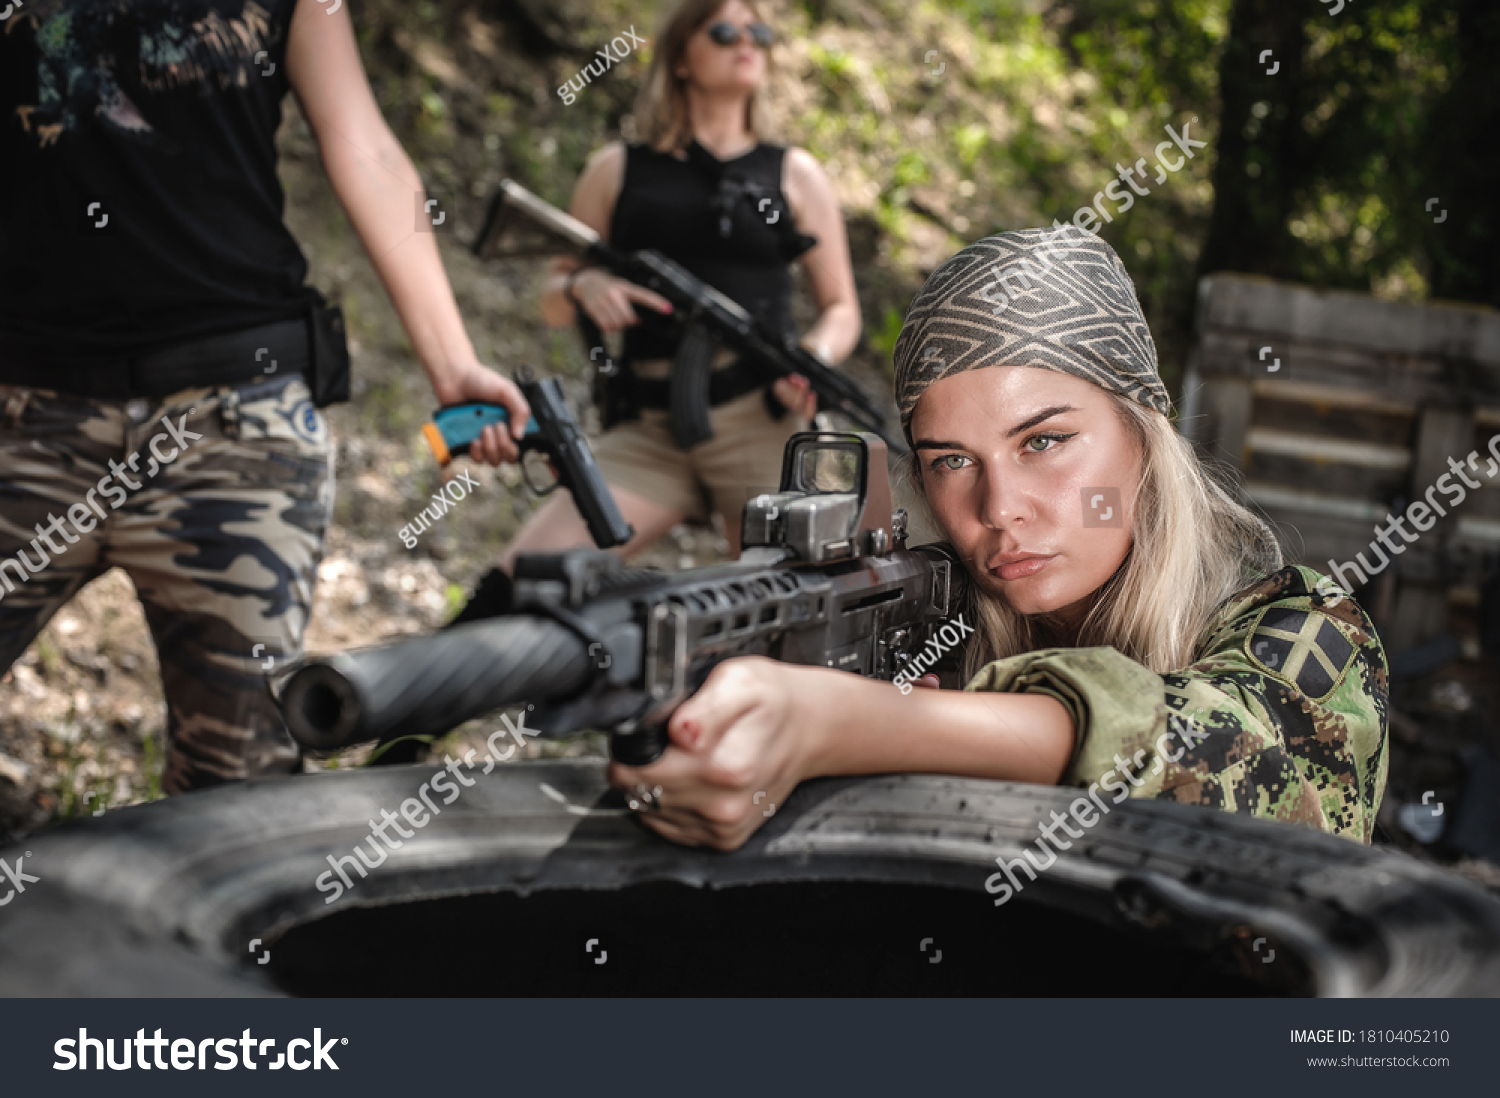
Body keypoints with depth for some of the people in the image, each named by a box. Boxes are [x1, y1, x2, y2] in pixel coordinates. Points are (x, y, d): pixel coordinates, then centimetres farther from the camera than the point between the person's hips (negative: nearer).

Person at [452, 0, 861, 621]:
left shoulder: (793, 174, 15)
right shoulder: (618, 171, 15)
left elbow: (841, 308, 15)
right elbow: (552, 304, 17)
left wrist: (818, 355, -8)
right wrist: (583, 286, -7)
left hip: (763, 423, 0)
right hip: (649, 433, 0)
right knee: (518, 582, -15)